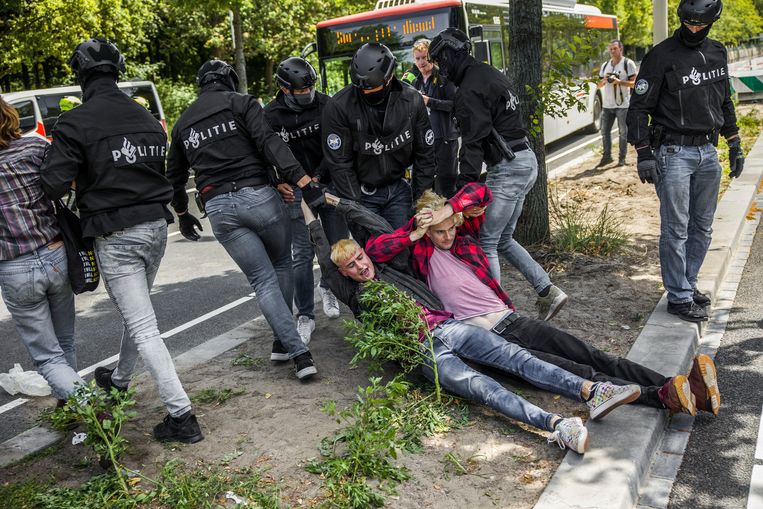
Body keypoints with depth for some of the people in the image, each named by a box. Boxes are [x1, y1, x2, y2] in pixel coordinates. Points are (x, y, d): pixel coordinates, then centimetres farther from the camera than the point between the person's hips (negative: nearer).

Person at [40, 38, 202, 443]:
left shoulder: (76, 123, -12)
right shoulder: (146, 117, 8)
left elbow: (53, 185, -16)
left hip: (115, 237, -7)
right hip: (156, 227, 7)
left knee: (143, 328, -4)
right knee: (137, 312, 24)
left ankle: (181, 416, -4)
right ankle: (119, 379, 47)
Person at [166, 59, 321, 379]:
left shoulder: (182, 124, 21)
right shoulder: (240, 102, 5)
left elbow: (175, 176, 30)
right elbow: (269, 142, -12)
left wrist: (182, 214, 45)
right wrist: (302, 180, -19)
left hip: (218, 208, 3)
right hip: (258, 195, -3)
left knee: (263, 280, 3)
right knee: (281, 265, 19)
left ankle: (298, 353, -6)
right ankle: (283, 341, 20)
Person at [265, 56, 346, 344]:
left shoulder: (324, 104, -3)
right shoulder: (271, 116, -6)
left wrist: (318, 177, -13)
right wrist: (277, 184, -17)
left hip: (328, 183, 2)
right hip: (296, 190, -2)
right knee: (302, 255, -6)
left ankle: (328, 287, 39)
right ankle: (305, 316, 5)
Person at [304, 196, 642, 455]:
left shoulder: (387, 268, 26)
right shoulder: (354, 295, 17)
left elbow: (380, 226, 27)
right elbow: (324, 256, 13)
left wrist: (335, 200, 31)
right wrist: (308, 211, 19)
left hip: (447, 326, 5)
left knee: (514, 356, -15)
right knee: (479, 386, -28)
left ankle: (591, 392, -28)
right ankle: (557, 426, -47)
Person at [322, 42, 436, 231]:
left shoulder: (412, 101, -9)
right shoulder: (338, 107, -17)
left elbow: (424, 153, -1)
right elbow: (339, 163, -13)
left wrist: (422, 199, -3)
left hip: (398, 190, 3)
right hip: (361, 193, -2)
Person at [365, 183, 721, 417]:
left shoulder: (463, 234, 16)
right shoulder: (421, 252, 3)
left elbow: (479, 192, 9)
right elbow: (373, 250, -10)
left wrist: (448, 209, -5)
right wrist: (415, 231, -9)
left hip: (510, 320, 6)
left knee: (588, 355, -10)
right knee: (570, 370, -21)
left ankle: (684, 387, -20)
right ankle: (661, 396, -36)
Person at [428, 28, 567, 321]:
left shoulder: (470, 90, -14)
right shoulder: (489, 73, 17)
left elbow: (473, 143, -21)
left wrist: (465, 186, -23)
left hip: (507, 169, -10)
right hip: (526, 161, 10)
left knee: (486, 242, -3)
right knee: (503, 240, 17)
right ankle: (548, 292, 15)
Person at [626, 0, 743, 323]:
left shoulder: (717, 53, 11)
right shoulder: (662, 56, -8)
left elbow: (725, 102, 21)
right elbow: (639, 107, -9)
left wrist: (734, 145, 17)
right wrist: (643, 154, -15)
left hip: (708, 152, 7)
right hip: (674, 153, -6)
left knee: (702, 227, 11)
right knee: (676, 229, -4)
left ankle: (687, 284, 24)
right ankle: (679, 298, 5)